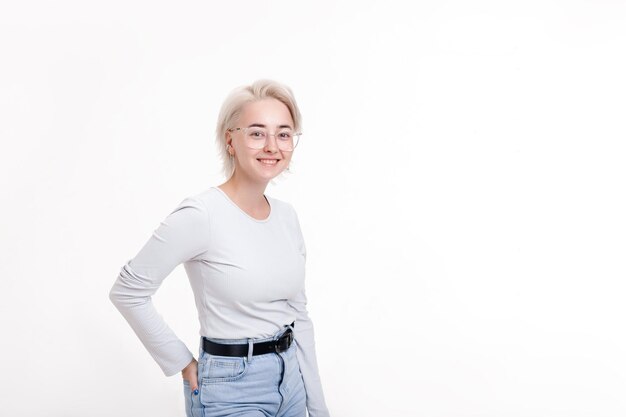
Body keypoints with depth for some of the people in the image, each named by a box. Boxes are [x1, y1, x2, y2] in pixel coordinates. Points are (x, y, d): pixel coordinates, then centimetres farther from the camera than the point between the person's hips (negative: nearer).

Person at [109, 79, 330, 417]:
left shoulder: (287, 216, 2)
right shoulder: (200, 215, -18)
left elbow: (298, 316, 7)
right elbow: (127, 292, -13)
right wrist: (181, 363, -9)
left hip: (291, 381, 6)